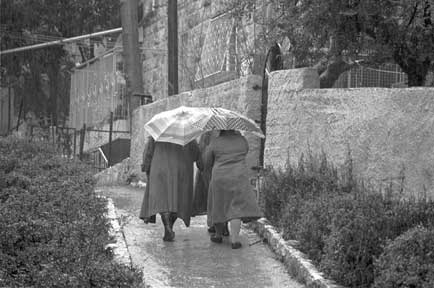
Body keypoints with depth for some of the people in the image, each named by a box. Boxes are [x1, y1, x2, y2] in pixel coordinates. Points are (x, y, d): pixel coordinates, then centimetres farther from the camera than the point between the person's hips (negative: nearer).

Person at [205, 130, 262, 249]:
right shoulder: (242, 140, 3)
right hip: (239, 178, 0)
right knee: (236, 208, -1)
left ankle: (218, 235, 28)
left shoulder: (215, 142, 0)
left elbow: (207, 163, 6)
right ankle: (235, 239, -13)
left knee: (219, 206, 15)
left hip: (220, 179, 0)